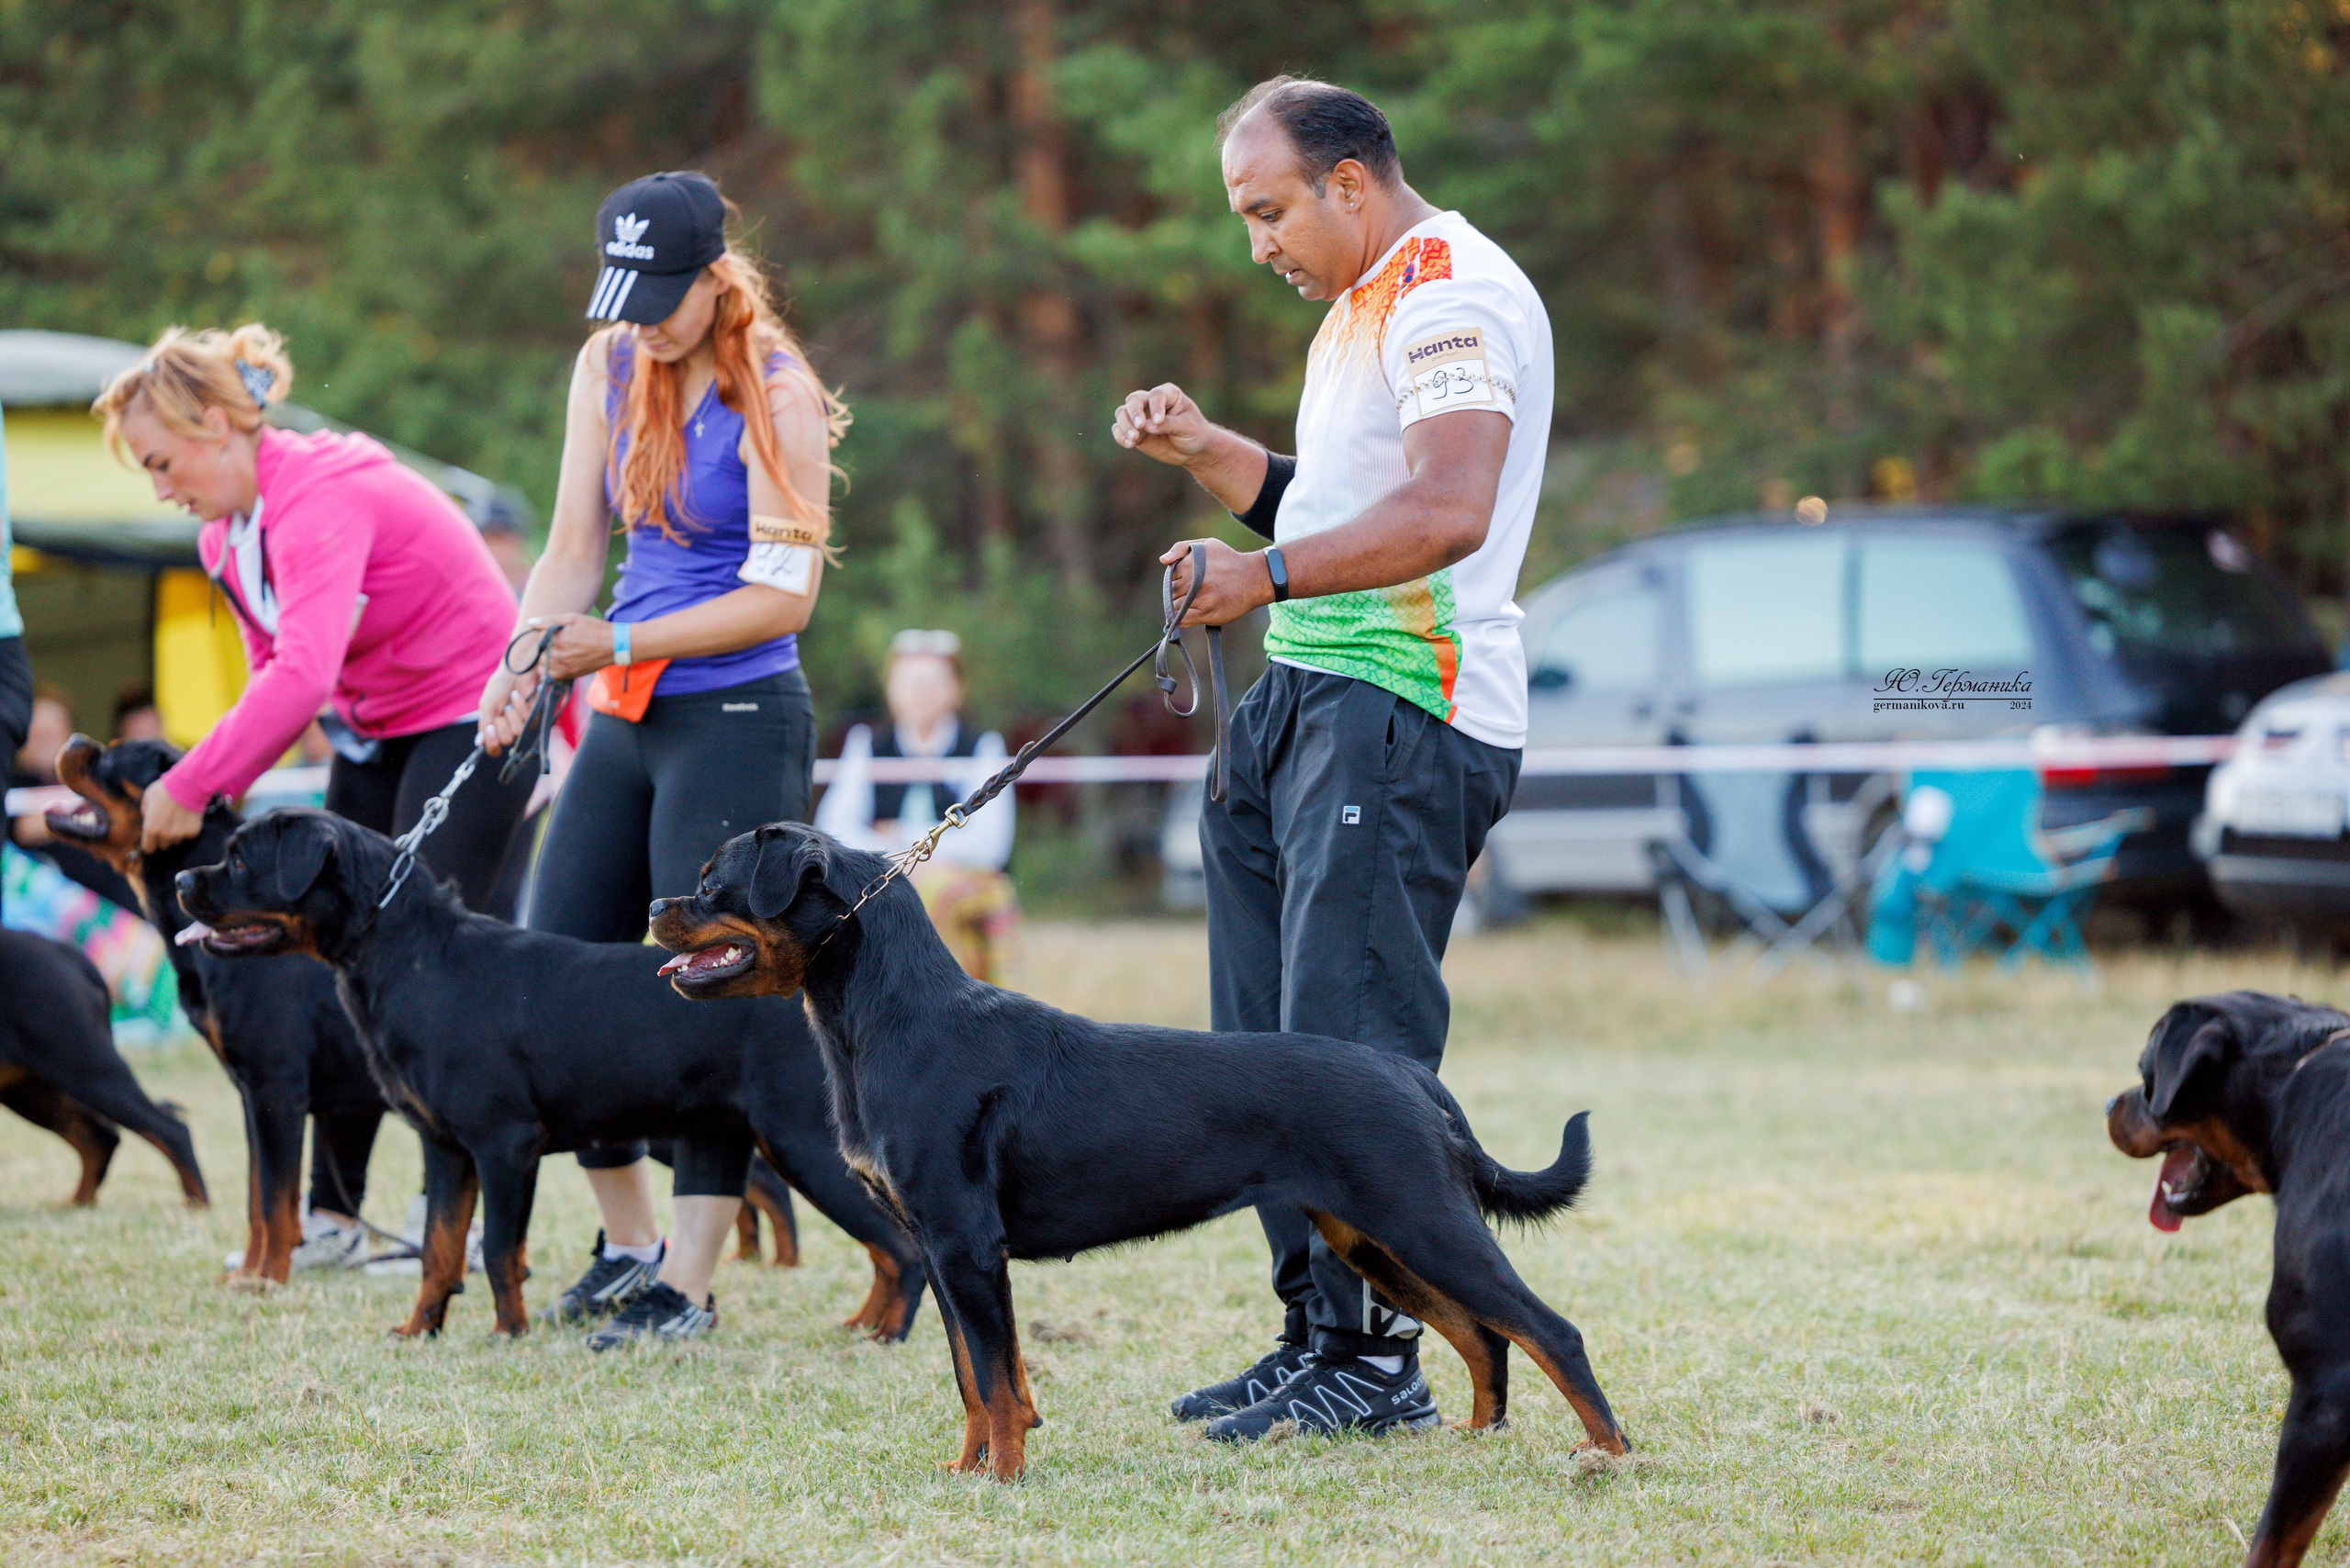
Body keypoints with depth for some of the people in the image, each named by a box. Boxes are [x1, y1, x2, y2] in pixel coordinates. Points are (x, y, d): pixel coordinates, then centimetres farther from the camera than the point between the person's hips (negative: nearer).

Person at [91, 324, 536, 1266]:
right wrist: (221, 794, -8)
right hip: (373, 731, 9)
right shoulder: (226, 536, 3)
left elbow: (302, 675, -39)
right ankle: (332, 1214, 6)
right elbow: (277, 677, 9)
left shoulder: (321, 498, -28)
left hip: (471, 717, -9)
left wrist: (187, 790, -34)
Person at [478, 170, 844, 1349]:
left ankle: (687, 1284, -4)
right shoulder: (608, 368, 7)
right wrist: (526, 663, -9)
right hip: (623, 720, 8)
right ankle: (629, 1242, 22)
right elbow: (574, 548, 8)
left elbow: (785, 595, -15)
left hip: (740, 719, -8)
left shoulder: (776, 396, -12)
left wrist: (622, 644, -18)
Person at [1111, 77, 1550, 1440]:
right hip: (1307, 700, 11)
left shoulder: (1449, 289, -10)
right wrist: (1205, 453, 17)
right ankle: (1318, 1331, 14)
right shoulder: (1362, 305, 22)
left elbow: (1446, 510, -24)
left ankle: (1376, 1357, -9)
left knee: (1353, 1047, -12)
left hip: (1405, 710, -11)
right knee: (1274, 1045, 9)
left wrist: (1270, 575, -24)